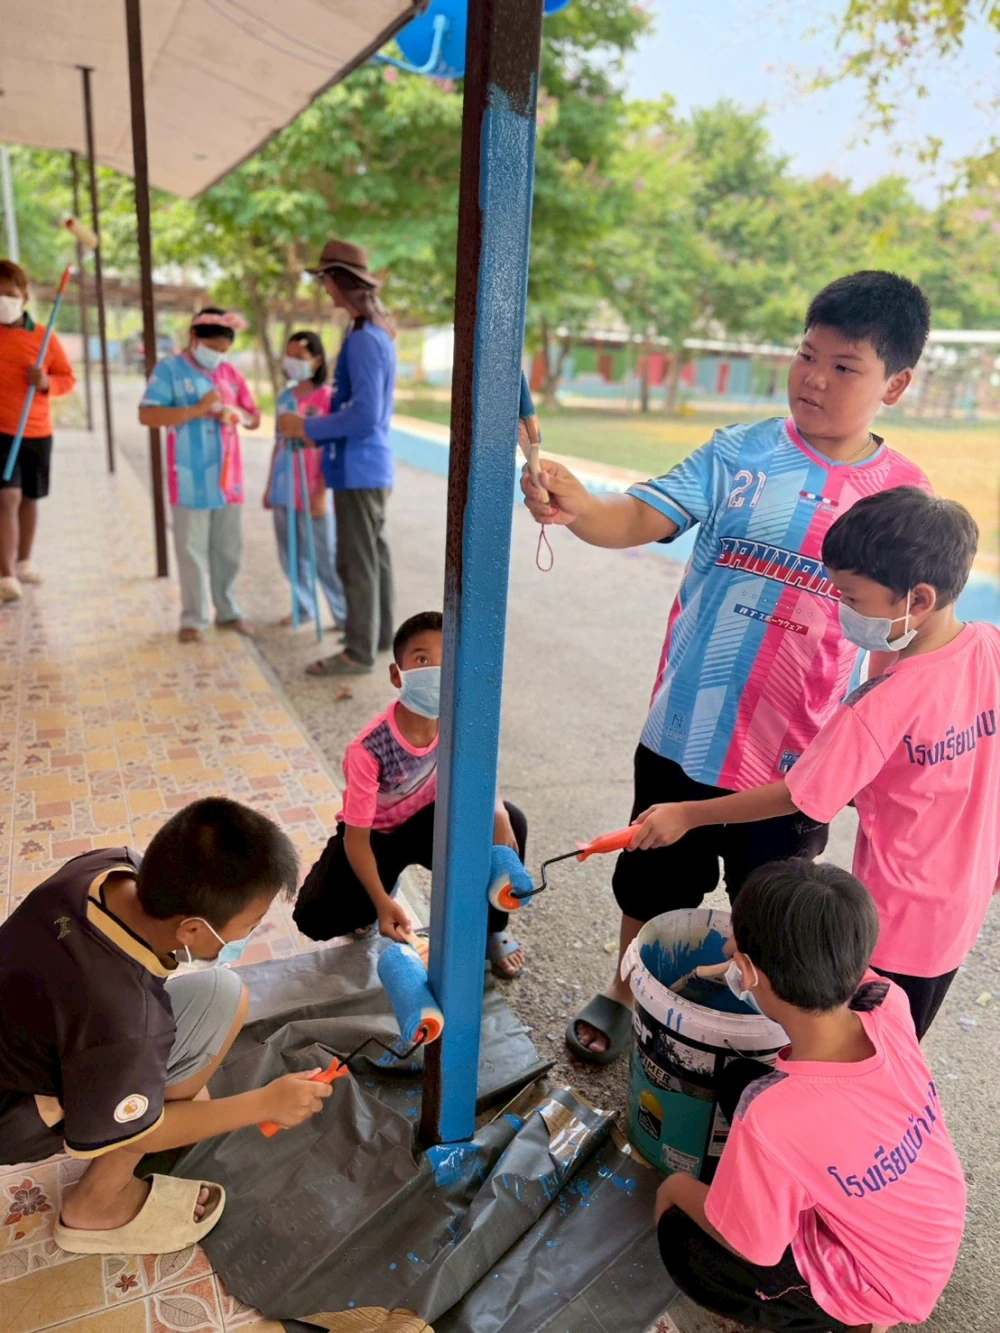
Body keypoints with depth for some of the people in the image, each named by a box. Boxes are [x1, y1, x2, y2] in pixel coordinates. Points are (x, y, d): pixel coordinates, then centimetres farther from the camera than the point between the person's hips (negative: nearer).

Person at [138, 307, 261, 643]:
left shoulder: (230, 372, 12)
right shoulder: (170, 369, -2)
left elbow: (255, 418, 15)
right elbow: (147, 415, -12)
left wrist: (239, 415, -8)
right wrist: (196, 410, -19)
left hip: (228, 476, 5)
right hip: (190, 480, -4)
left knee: (229, 548, 10)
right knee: (192, 549, 0)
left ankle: (228, 611, 23)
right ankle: (193, 618, 9)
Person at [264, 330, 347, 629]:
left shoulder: (326, 397, -7)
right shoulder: (284, 397, 11)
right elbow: (279, 444, 16)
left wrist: (321, 493, -15)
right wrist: (269, 486, 16)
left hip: (311, 493, -6)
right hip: (283, 492, 6)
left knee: (324, 558, -2)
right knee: (291, 556, 12)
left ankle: (345, 615, 8)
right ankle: (304, 608, 25)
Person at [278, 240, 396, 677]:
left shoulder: (363, 340, -18)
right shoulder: (379, 334, 13)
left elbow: (365, 414, -25)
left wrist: (307, 427, -15)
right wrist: (317, 431, 16)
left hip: (358, 468, -10)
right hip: (372, 464, 10)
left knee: (357, 562, -3)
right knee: (374, 554, 16)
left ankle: (360, 652, 5)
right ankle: (379, 635, 28)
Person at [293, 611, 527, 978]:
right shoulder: (368, 750, -33)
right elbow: (356, 836, -23)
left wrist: (497, 813, -30)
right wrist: (382, 903, -32)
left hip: (429, 820, 3)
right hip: (376, 833, -2)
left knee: (510, 822, -23)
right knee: (316, 920, -21)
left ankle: (491, 926, 3)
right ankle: (377, 892, 16)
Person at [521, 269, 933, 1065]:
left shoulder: (904, 496, -3)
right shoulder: (738, 454, -6)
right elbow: (638, 519, -19)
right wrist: (576, 507, -41)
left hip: (797, 755, 0)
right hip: (685, 732, 0)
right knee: (652, 883, 19)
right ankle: (623, 997, 47)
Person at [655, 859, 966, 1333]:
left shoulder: (771, 1118, -40)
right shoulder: (889, 1010, -27)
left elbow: (752, 1248, -20)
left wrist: (678, 1190, -3)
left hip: (882, 1286, -5)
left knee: (680, 1237, 7)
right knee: (739, 1080, 10)